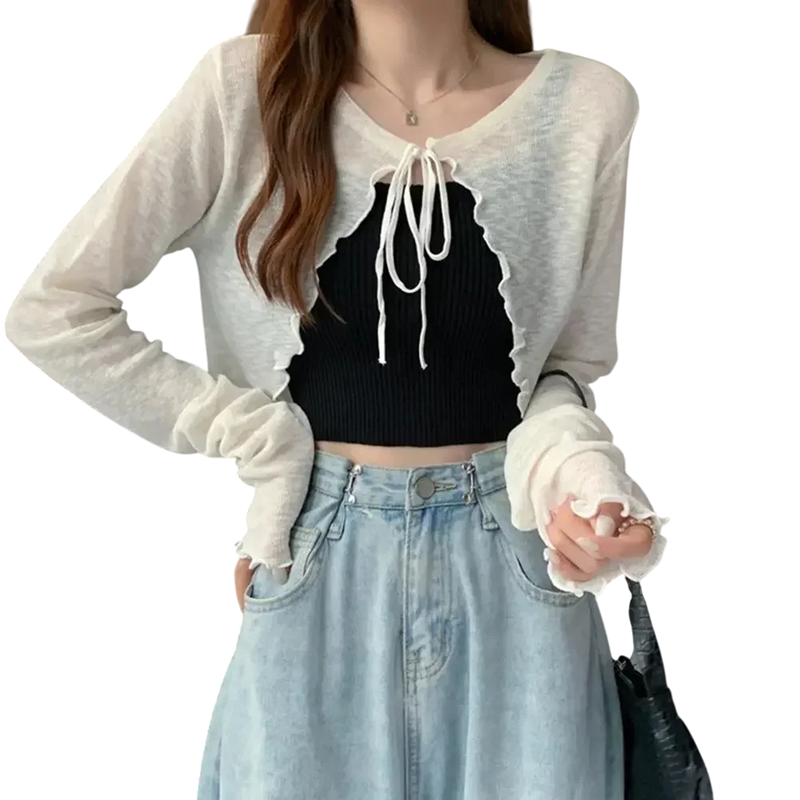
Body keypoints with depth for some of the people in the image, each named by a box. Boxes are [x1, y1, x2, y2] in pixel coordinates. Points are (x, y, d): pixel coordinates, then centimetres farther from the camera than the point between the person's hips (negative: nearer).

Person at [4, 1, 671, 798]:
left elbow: (569, 365, 6)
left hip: (513, 582, 1)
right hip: (319, 579, 0)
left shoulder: (589, 105, -4)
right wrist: (253, 436, -8)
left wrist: (573, 465, -15)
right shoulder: (245, 85, -7)